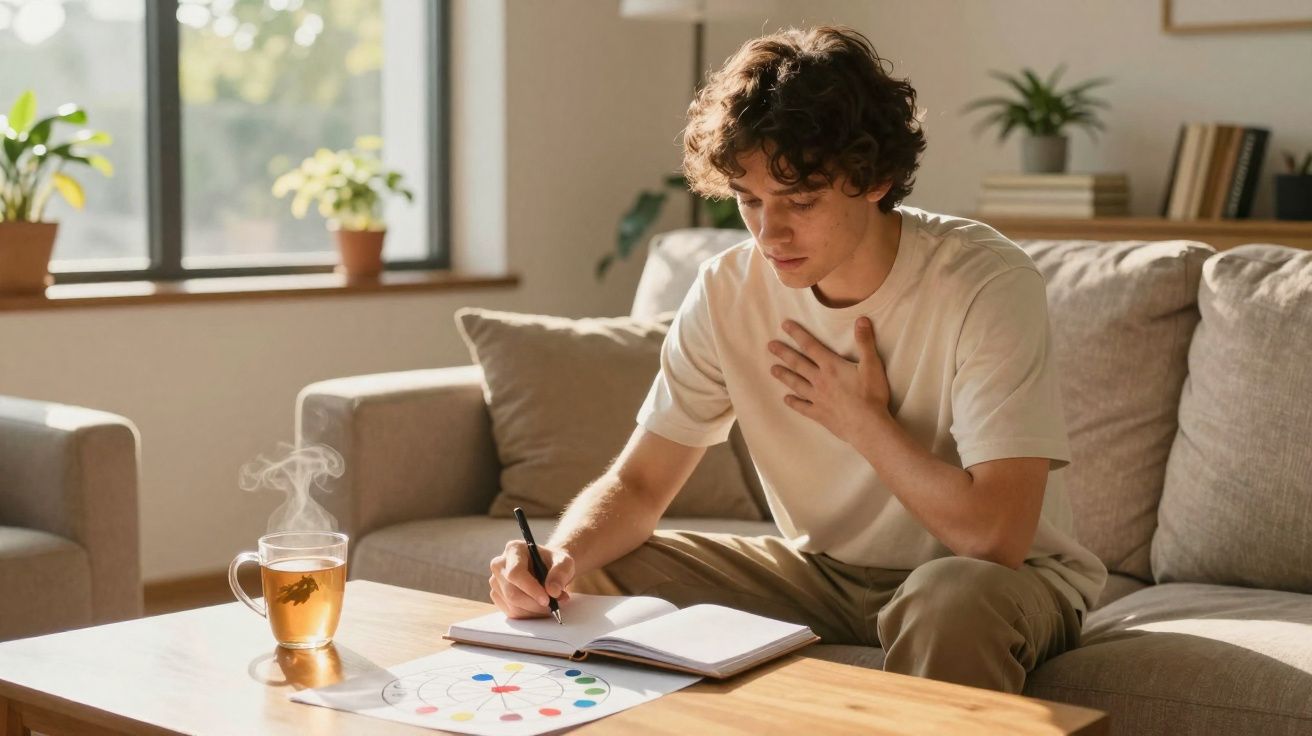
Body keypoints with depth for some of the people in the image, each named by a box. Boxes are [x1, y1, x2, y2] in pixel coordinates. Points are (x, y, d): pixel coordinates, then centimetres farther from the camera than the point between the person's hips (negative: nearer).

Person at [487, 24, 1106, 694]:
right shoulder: (727, 292, -9)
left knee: (951, 599, -39)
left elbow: (996, 536, -31)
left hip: (1006, 577, -4)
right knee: (598, 573, -11)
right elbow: (636, 486, -7)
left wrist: (864, 422, -20)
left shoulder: (985, 283, -25)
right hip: (826, 568, 5)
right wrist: (561, 556, -28)